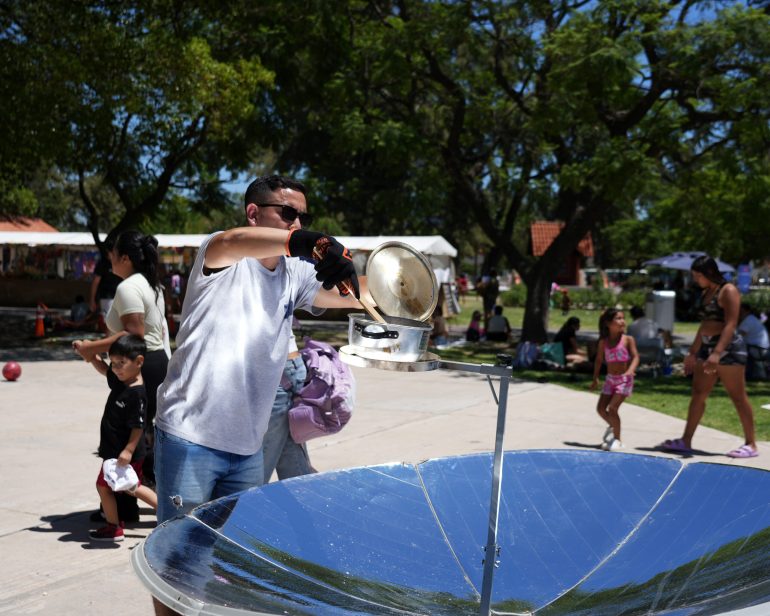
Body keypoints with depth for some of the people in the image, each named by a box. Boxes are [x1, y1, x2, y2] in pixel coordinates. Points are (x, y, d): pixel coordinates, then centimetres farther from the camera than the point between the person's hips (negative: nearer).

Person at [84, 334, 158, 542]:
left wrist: (129, 450, -26)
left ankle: (113, 527, 16)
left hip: (124, 452, -10)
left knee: (103, 485, 4)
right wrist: (90, 355, 10)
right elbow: (104, 369, 22)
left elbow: (138, 426, -24)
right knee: (133, 487, 19)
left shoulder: (137, 393, -24)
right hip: (115, 449, 10)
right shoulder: (120, 380, 3)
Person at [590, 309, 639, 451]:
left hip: (624, 379, -5)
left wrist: (630, 370, -36)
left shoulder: (628, 340, -8)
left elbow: (635, 357, -17)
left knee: (612, 408, -16)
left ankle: (617, 439, 0)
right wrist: (595, 378, 13)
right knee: (601, 408, 4)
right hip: (610, 378, 5)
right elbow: (599, 360, 13)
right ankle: (612, 426, 36)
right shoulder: (604, 342, 2)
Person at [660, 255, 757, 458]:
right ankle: (686, 441, 12)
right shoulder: (705, 293, 15)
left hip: (728, 347, -9)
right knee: (698, 394, 8)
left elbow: (731, 324, -19)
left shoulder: (728, 291, -11)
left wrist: (717, 353, -28)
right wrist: (692, 353, 23)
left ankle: (751, 444, 5)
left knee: (738, 396, -3)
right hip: (707, 346, 9)